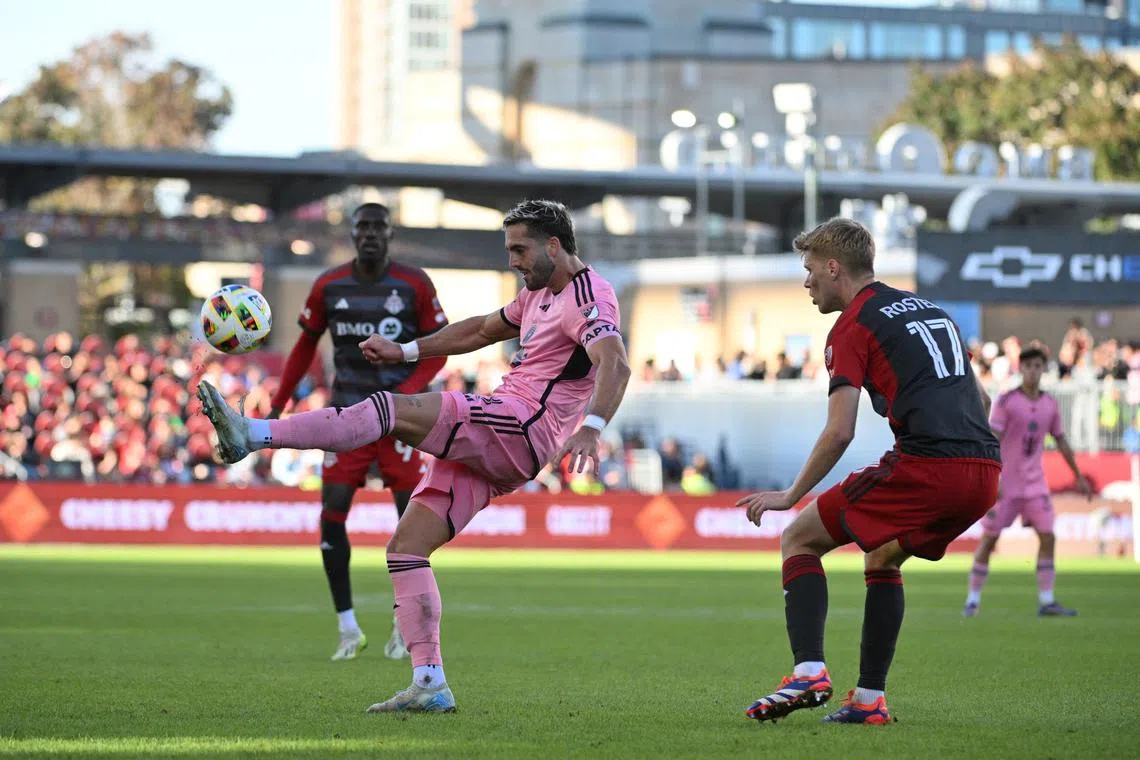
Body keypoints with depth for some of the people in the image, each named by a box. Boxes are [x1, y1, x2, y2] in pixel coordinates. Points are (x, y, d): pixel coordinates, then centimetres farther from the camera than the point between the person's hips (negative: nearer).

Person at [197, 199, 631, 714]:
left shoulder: (588, 298, -8)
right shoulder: (539, 294, 24)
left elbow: (615, 364, -26)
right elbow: (483, 330, 40)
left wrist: (590, 427, -42)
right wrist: (405, 351, 34)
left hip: (521, 430, -10)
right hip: (489, 447, 10)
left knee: (391, 410, -23)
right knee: (406, 546, 1)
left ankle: (253, 435, -31)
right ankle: (430, 686, -2)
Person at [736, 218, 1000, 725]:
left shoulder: (853, 326, 2)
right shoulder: (929, 309, 26)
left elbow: (839, 432, -6)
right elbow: (980, 398, 30)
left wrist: (791, 495, 4)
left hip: (924, 467, -8)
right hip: (985, 469, 8)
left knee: (799, 540, 6)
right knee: (883, 557, 29)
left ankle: (809, 673, -10)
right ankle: (869, 699, 20)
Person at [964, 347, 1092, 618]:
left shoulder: (1050, 405, 5)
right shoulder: (1006, 402, -9)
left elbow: (1061, 442, 16)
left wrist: (1079, 477, 18)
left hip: (1035, 483, 4)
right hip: (1005, 482, -4)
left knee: (1048, 537, -7)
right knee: (988, 539, -2)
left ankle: (1046, 602, -4)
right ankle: (973, 600, 8)